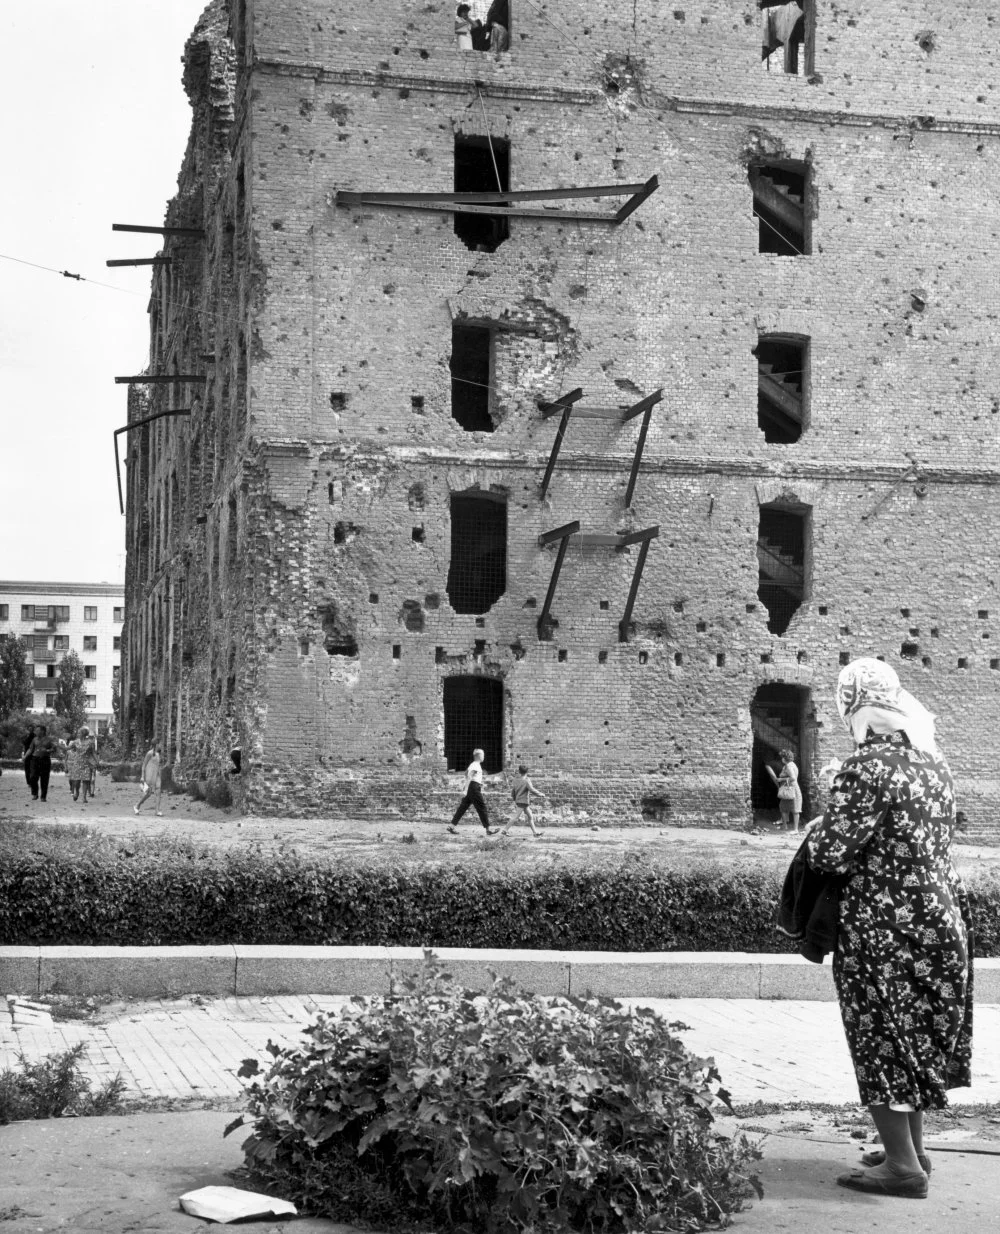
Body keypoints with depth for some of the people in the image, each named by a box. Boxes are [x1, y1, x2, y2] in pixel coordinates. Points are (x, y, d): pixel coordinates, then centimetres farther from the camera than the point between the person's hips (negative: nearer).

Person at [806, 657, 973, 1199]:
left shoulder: (866, 768, -20)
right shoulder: (932, 759, 5)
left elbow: (830, 855, -20)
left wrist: (818, 830, 0)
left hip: (885, 929, -8)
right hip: (941, 916, 8)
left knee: (879, 1040, 2)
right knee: (916, 1036, 19)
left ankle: (903, 1166, 5)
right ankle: (911, 1147, 30)